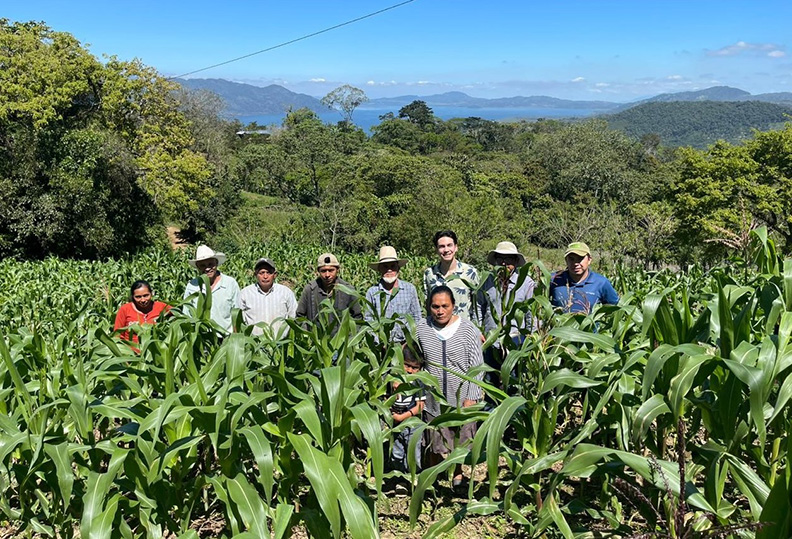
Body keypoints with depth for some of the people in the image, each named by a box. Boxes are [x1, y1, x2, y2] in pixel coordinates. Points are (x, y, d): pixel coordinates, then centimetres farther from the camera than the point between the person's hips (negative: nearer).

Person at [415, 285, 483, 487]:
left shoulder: (468, 330, -10)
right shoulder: (421, 329, -4)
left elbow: (477, 366, -7)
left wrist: (472, 397, -10)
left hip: (462, 398, -1)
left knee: (460, 442, 14)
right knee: (436, 444, 13)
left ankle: (458, 474, 38)